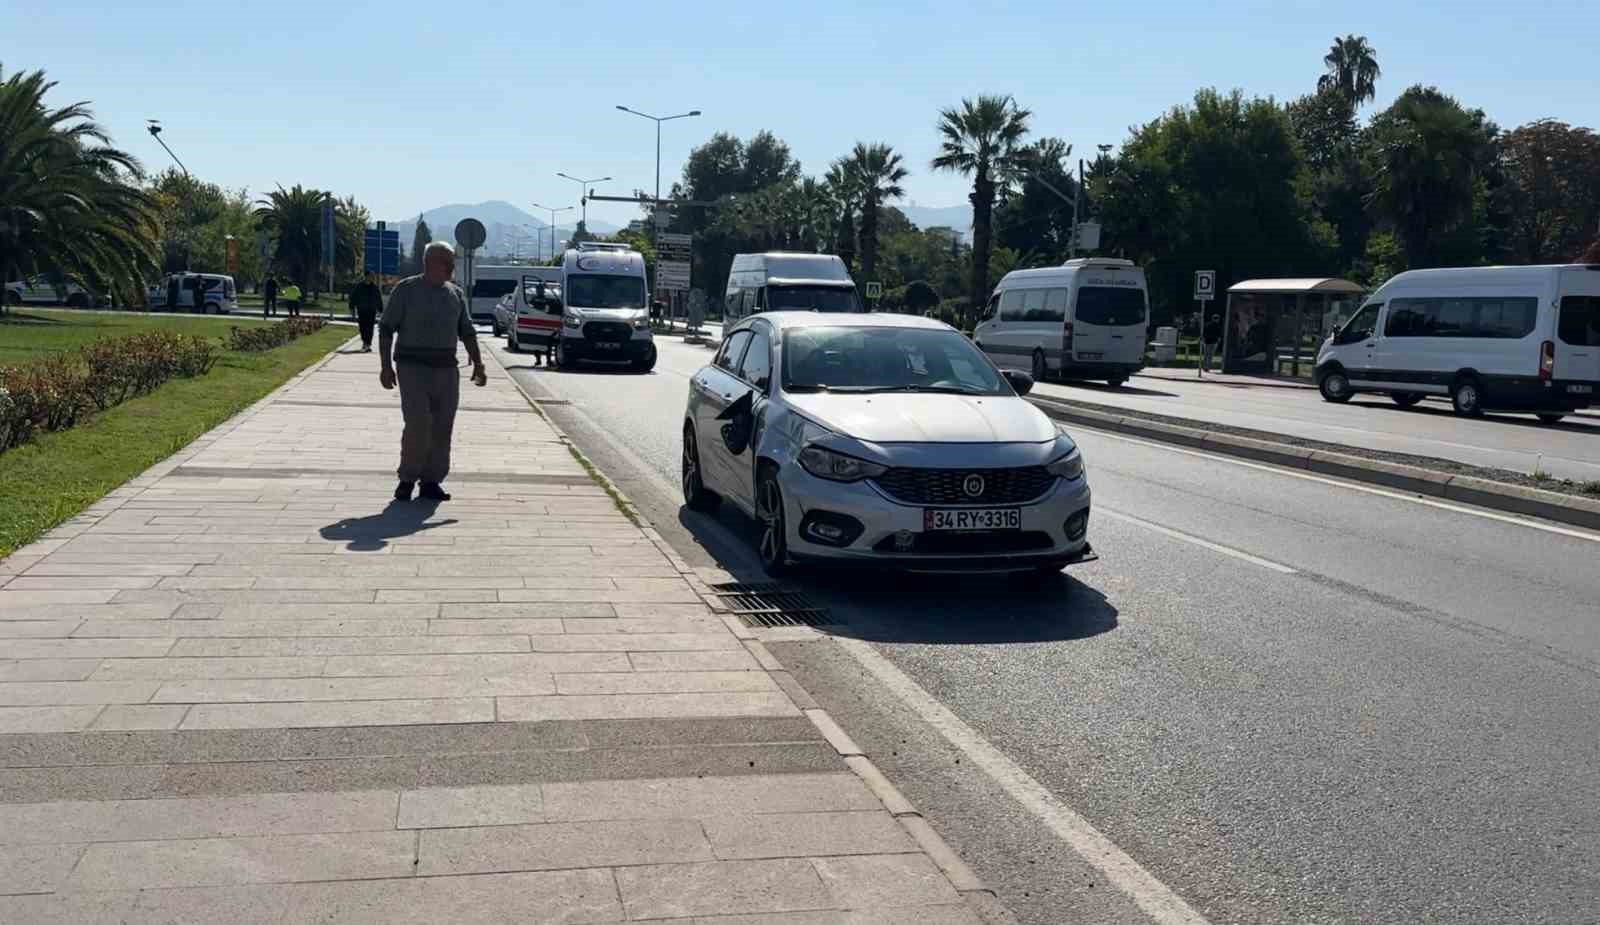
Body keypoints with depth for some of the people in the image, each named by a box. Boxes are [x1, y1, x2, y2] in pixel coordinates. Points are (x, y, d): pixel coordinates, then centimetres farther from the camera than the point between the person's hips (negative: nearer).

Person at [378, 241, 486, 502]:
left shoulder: (456, 294, 13)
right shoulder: (406, 289, -1)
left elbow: (467, 332, 16)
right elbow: (386, 328, -1)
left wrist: (478, 364, 4)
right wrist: (386, 366, -9)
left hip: (446, 369, 5)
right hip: (413, 367, -5)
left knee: (442, 428, 1)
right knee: (418, 424, -13)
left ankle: (431, 481, 10)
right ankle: (407, 478, 3)